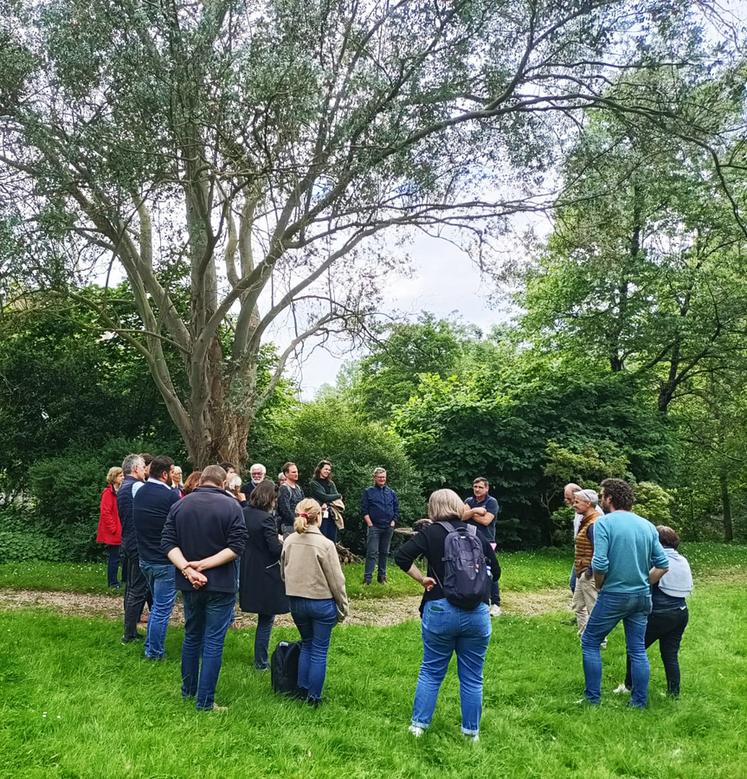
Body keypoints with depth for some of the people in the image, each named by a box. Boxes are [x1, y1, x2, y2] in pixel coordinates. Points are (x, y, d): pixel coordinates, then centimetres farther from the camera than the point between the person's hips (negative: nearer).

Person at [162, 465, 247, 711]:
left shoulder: (179, 505, 2)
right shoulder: (231, 506, -10)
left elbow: (168, 543, -6)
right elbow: (236, 547, -17)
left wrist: (187, 568, -15)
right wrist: (204, 564, -17)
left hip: (189, 584, 4)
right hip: (220, 584, -4)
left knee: (192, 636, 21)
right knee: (213, 642, 4)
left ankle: (188, 690, 34)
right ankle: (205, 702, 8)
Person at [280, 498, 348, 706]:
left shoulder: (289, 541, -4)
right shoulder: (325, 544, -18)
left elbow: (283, 573, 9)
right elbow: (336, 580, -12)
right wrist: (343, 608, -1)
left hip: (296, 602, 5)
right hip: (321, 603, -4)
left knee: (306, 645, 22)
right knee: (319, 651, 9)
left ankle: (302, 690, 28)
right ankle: (314, 697, 16)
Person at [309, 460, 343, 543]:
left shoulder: (331, 483, 18)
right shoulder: (313, 483, 1)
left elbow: (337, 499, 5)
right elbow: (324, 497, -10)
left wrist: (327, 504, -14)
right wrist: (339, 496, 2)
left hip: (332, 515, 5)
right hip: (321, 515, -5)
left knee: (332, 542, 4)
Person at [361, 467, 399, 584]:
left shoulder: (391, 493, 10)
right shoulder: (369, 492, 0)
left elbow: (396, 509, 12)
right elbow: (364, 510, -3)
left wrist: (393, 522, 2)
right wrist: (370, 524, -9)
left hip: (388, 528, 4)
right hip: (374, 527, -4)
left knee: (384, 553, 11)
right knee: (372, 553, -7)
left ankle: (382, 576, 21)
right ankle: (367, 578, -5)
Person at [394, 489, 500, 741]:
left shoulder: (431, 532, -3)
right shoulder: (478, 535, 5)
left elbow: (401, 556, -14)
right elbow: (495, 573, 11)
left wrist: (421, 579, -4)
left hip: (440, 610, -2)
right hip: (477, 614, 2)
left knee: (431, 672, 14)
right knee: (472, 677, 14)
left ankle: (418, 725, 20)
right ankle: (471, 732, 23)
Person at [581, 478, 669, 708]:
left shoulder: (604, 523, -12)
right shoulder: (647, 526, 5)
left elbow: (600, 564, -21)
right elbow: (663, 565, 5)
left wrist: (599, 586, -3)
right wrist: (643, 584, 14)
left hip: (614, 595, -5)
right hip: (642, 597, 5)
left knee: (590, 642, 10)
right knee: (637, 649, 14)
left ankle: (593, 697, 12)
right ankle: (639, 701, 19)